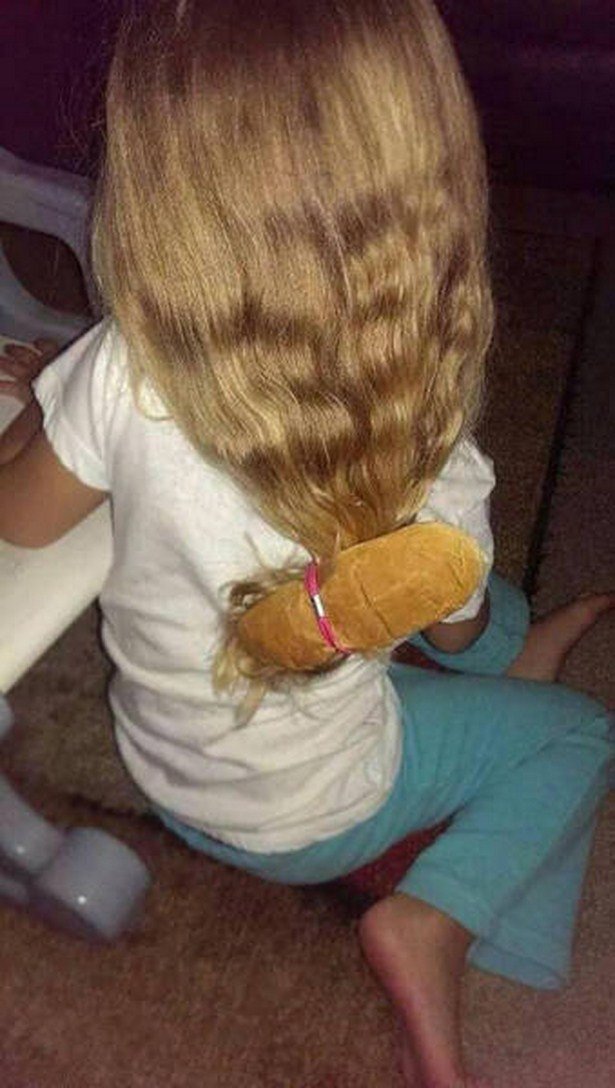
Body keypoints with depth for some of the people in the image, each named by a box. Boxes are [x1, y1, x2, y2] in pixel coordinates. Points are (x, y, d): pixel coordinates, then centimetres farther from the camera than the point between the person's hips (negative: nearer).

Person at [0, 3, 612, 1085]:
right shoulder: (430, 472, -33)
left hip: (159, 764, 4)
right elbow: (454, 631, -10)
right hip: (306, 819, -4)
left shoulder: (118, 376, -31)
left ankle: (519, 649, 47)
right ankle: (432, 929, 3)